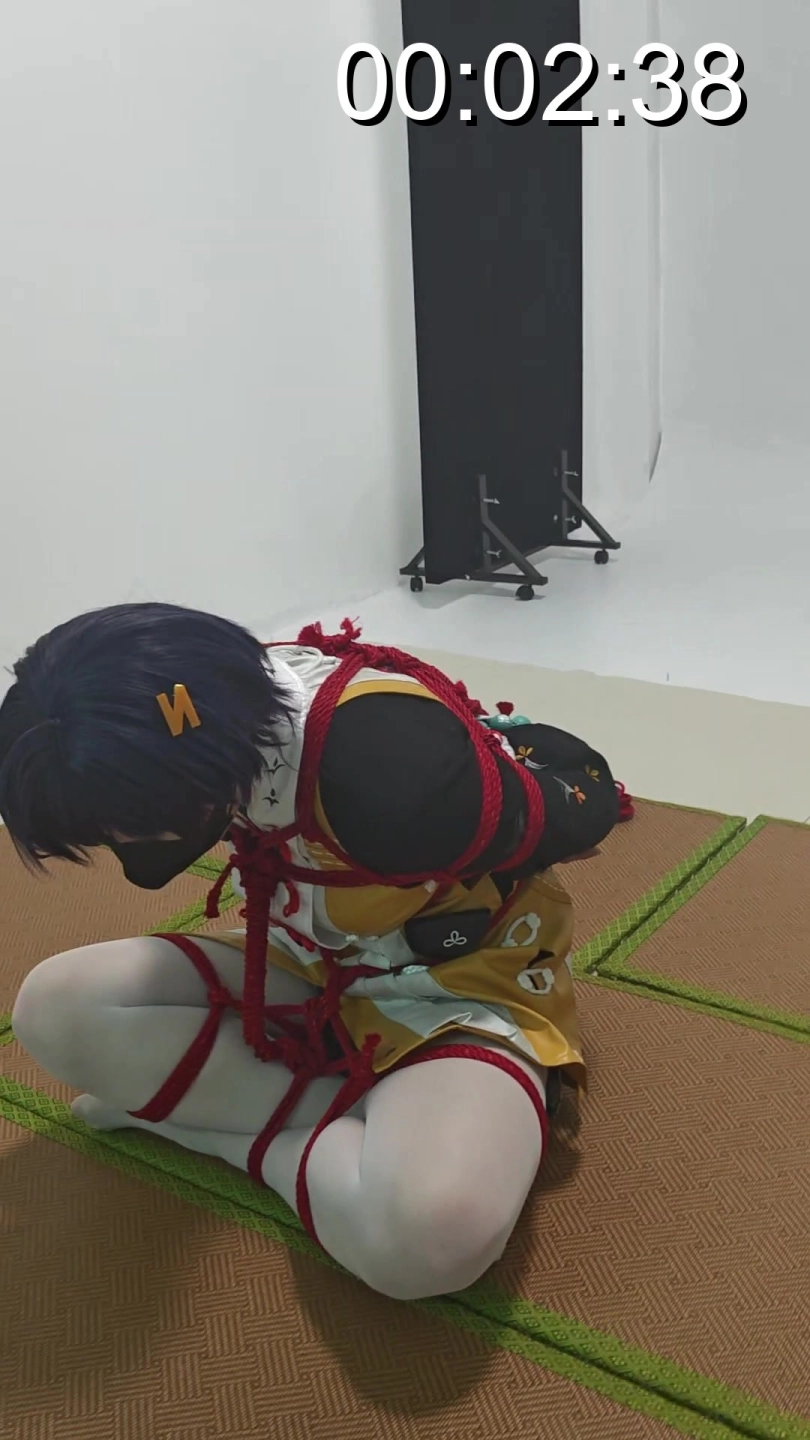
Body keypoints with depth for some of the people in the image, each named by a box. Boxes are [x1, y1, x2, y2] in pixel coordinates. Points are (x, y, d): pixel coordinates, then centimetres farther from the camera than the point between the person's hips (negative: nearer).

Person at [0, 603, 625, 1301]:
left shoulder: (393, 760, -38)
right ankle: (363, 1121, -11)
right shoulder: (230, 701, -15)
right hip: (315, 970, 7)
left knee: (433, 1229, -39)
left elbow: (582, 812, -20)